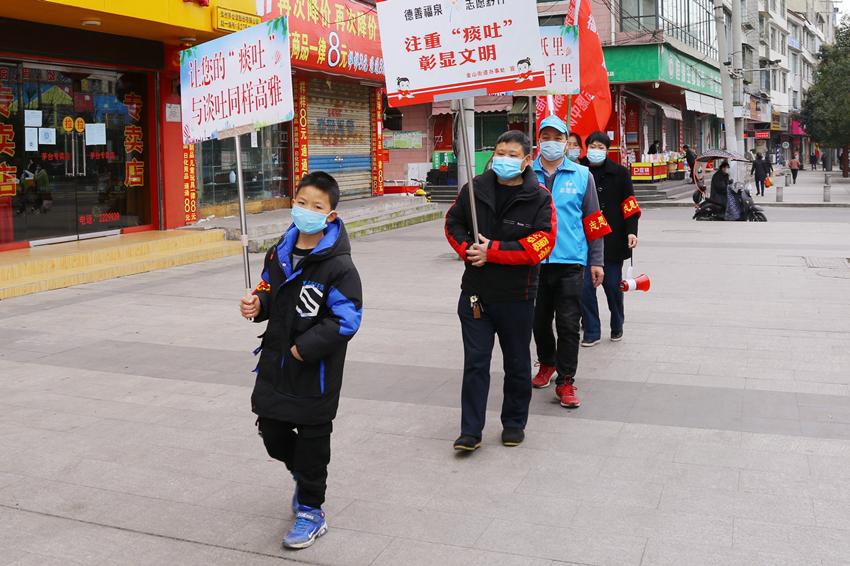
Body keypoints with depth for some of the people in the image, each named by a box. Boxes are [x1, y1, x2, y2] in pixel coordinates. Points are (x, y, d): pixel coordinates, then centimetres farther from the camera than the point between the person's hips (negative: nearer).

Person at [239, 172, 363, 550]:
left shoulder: (338, 265, -18)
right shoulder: (279, 254, 3)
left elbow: (346, 320, -20)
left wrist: (304, 348, -20)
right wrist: (257, 305, -3)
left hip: (316, 371, -6)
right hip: (275, 363, 6)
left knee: (312, 440, 7)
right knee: (272, 433, 15)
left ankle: (310, 511, 24)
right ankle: (303, 476, 45)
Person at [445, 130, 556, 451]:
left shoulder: (539, 198, -8)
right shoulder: (475, 189, 1)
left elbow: (541, 243, -17)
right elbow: (453, 223, 10)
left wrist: (493, 251, -20)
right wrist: (468, 249, -10)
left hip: (517, 296, -1)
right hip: (475, 292, 2)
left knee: (517, 364, 14)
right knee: (475, 362, 3)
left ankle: (514, 423, 31)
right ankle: (470, 431, 9)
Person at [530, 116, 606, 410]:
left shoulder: (581, 175, 3)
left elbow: (593, 220, 5)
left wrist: (596, 261, 3)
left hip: (570, 261, -1)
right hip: (534, 261, 2)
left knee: (568, 325, -1)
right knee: (539, 320, 14)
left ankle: (565, 381, 9)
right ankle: (547, 364, 37)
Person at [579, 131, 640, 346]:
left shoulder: (619, 173, 1)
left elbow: (630, 205, 0)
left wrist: (631, 231, -10)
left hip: (612, 240, -1)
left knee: (612, 285, 7)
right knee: (585, 286, -3)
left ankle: (617, 326, 28)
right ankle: (591, 331, 11)